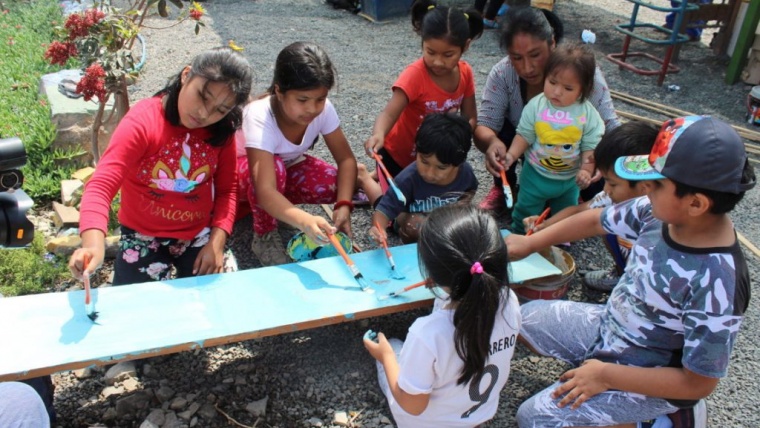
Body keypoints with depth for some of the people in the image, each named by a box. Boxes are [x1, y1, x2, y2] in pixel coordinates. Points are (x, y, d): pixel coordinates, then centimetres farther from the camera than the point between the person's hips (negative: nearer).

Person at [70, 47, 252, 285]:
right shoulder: (142, 122, -21)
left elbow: (227, 189, 1)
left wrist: (217, 241, -13)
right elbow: (102, 185, -30)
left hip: (199, 235, 3)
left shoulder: (222, 131, -8)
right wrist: (93, 244, -46)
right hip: (144, 237, -3)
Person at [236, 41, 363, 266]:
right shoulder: (260, 117, -39)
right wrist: (305, 221, -66)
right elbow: (265, 192, -48)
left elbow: (346, 159, -20)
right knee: (275, 167, -38)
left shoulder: (322, 108, -25)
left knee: (335, 185, -23)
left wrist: (343, 205, -38)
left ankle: (283, 199, 4)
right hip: (243, 171, -4)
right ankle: (264, 236, -14)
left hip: (289, 167, 4)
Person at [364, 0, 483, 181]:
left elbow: (470, 118, -4)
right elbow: (389, 113, -38)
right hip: (398, 155, -5)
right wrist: (378, 135, -59)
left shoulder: (465, 72, -12)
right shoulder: (415, 74, -28)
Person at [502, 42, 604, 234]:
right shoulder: (535, 105, -19)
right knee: (525, 215, 18)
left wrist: (586, 170, -27)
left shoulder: (587, 113, -19)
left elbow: (591, 146, -14)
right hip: (536, 175, -1)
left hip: (570, 179, 1)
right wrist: (511, 155, -25)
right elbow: (524, 135, -11)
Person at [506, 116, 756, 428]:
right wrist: (530, 243, 8)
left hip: (648, 376, -7)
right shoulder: (661, 212, -16)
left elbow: (699, 383, -26)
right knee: (524, 318, 14)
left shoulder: (714, 284, -35)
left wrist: (606, 375, -22)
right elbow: (596, 221, 3)